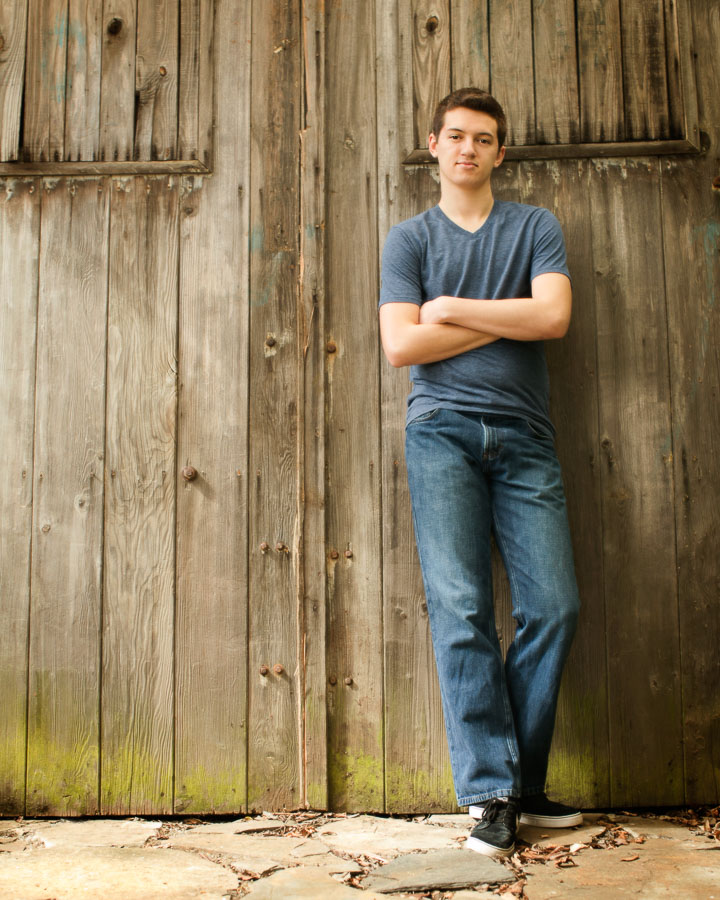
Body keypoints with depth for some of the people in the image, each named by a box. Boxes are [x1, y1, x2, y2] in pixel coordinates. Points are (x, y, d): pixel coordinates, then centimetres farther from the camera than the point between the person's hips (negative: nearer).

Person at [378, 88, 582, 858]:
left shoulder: (536, 227, 16)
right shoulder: (410, 237, 13)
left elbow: (553, 316, -3)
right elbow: (401, 346, -1)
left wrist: (452, 309, -1)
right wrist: (506, 321, 1)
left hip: (523, 436, 2)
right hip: (443, 432, -1)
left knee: (554, 607, -6)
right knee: (460, 609, -8)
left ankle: (523, 786, 11)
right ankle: (491, 792, 1)